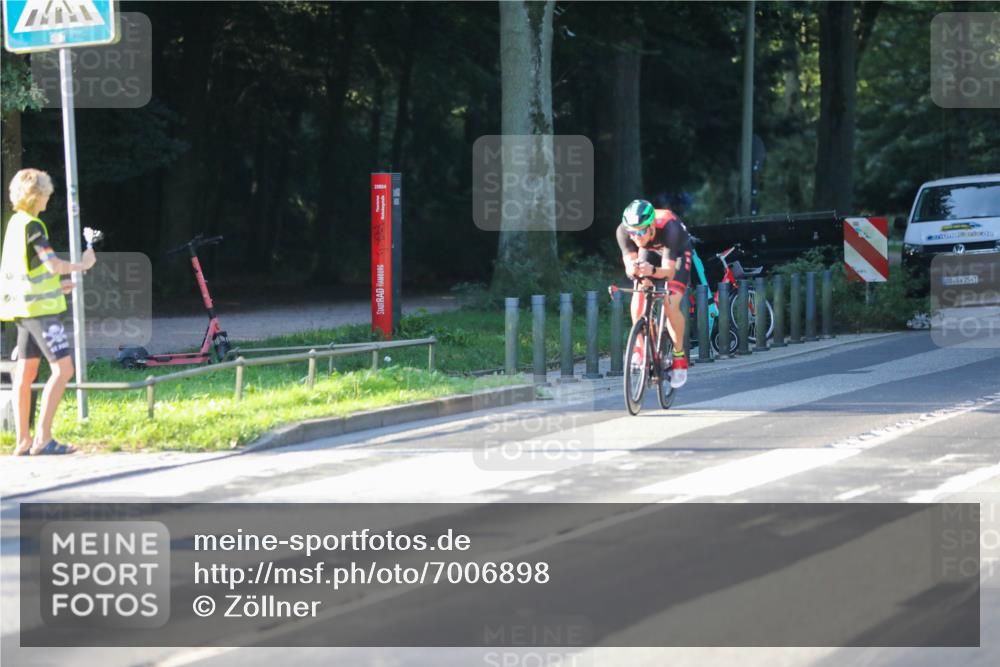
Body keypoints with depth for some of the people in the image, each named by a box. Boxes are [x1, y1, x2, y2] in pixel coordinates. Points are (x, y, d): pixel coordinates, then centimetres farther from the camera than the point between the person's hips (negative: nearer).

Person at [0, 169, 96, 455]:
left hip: (24, 307, 10)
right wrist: (82, 265, -7)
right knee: (62, 369, -10)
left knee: (25, 372, 9)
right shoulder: (32, 226, -15)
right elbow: (53, 264, -23)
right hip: (40, 307, -10)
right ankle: (43, 438, -14)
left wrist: (54, 285, 26)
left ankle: (23, 440, 10)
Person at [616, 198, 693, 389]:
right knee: (638, 302, -16)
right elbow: (629, 266, -33)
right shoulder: (623, 231, -33)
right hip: (650, 252, 3)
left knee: (671, 304, -21)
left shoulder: (669, 228, -42)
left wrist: (652, 271, -63)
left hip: (678, 252, -3)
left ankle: (679, 356, -4)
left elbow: (669, 271, -42)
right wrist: (634, 270, -56)